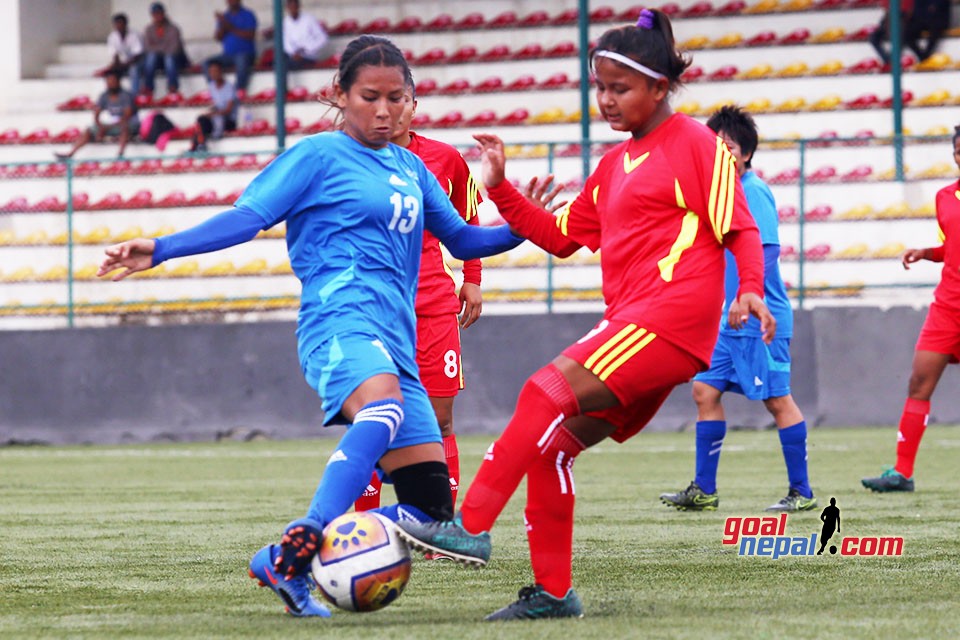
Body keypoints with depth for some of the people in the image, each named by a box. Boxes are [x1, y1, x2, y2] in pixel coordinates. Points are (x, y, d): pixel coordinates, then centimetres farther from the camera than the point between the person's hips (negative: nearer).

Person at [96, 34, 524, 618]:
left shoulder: (410, 168, 22)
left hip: (395, 342, 8)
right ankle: (297, 549, -46)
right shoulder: (320, 155, 3)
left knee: (431, 510, 0)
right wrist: (160, 250, -15)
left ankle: (290, 560, 11)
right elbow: (247, 217, -4)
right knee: (384, 405, -42)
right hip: (340, 322, -8)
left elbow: (461, 240, 30)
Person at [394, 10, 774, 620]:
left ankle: (471, 526, -27)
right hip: (631, 324, 9)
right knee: (551, 443, 2)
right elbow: (562, 236, 26)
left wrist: (751, 289, -21)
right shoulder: (615, 165, 23)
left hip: (673, 313, -9)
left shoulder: (697, 144, 0)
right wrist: (500, 190, 17)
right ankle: (553, 591, 6)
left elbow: (740, 228, -5)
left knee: (549, 390, -23)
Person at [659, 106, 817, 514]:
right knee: (705, 391, 7)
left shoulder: (754, 192, -12)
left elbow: (767, 250, -20)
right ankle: (704, 490, 11)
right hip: (728, 322, 9)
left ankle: (802, 492, 3)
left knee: (777, 400, -3)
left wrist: (745, 297, -28)